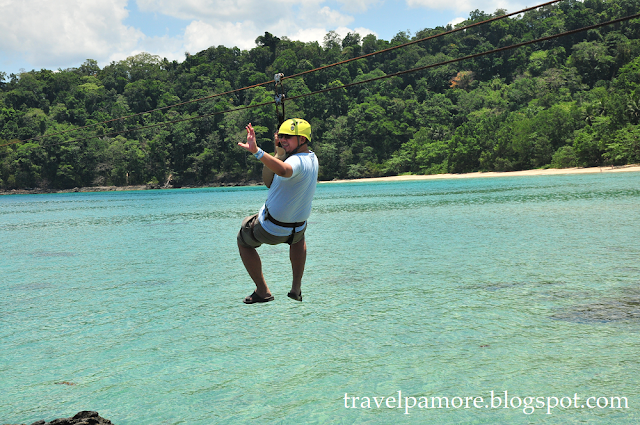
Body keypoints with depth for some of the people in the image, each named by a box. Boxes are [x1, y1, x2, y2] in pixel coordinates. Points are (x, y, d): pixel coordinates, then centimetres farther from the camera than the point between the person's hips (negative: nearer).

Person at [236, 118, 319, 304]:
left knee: (243, 241, 22)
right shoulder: (312, 158, 0)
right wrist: (280, 148, 8)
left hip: (269, 228, -7)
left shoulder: (297, 162, -29)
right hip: (297, 228, 8)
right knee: (298, 235, 42)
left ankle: (262, 291, 17)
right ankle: (296, 289, 36)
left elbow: (283, 170, -56)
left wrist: (256, 151, -65)